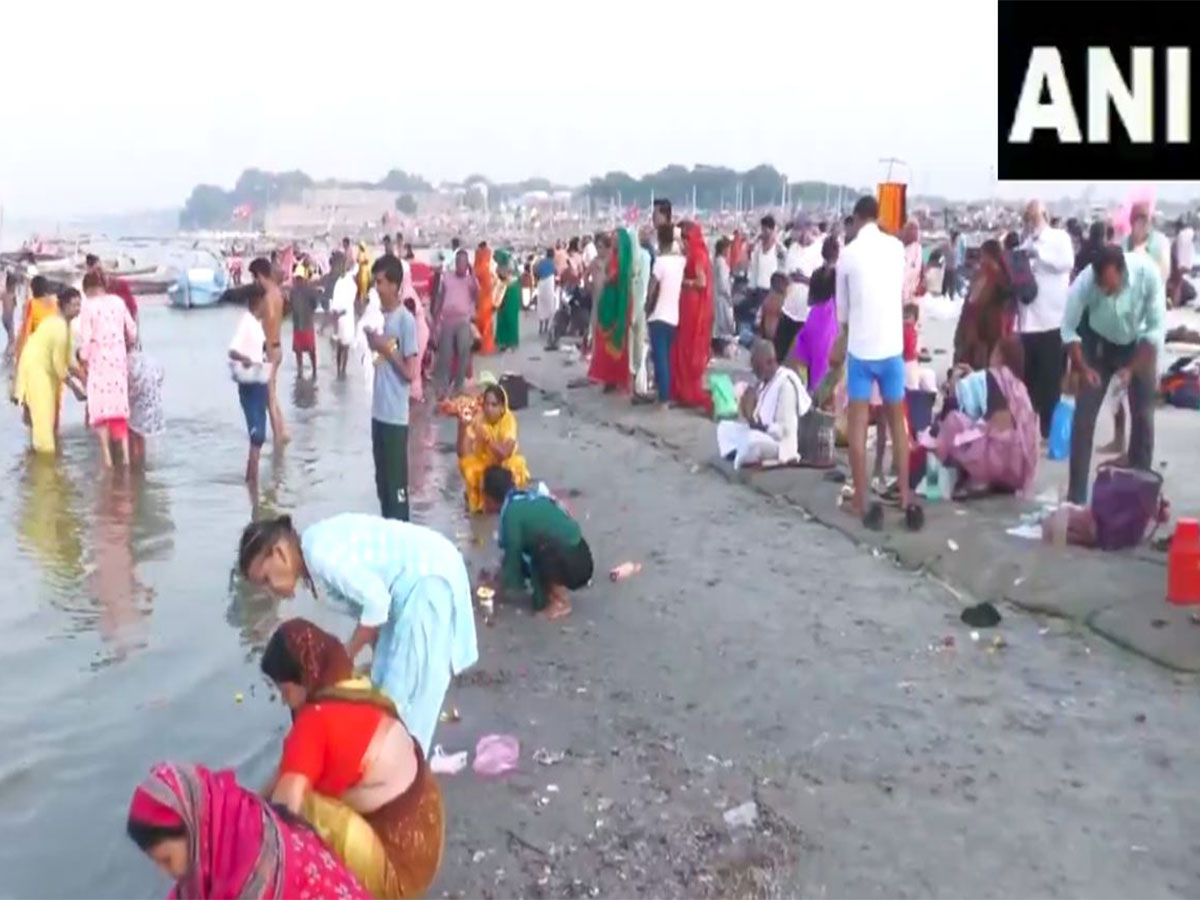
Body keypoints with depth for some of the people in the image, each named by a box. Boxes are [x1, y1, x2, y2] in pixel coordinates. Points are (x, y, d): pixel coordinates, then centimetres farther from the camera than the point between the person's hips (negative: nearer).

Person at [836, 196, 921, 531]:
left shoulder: (847, 254, -5)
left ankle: (861, 501, 5)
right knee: (897, 421, 13)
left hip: (860, 347, -2)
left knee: (858, 422, 5)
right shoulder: (897, 247, 1)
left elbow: (842, 308, 5)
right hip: (892, 345, 2)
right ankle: (905, 496, 14)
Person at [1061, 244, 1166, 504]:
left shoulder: (1148, 272, -32)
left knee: (1143, 417, -1)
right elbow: (1068, 329, -17)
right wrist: (1083, 368, -28)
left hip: (1139, 344, 0)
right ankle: (1076, 496, -1)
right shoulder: (1084, 282, -31)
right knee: (1083, 417, -7)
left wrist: (1131, 368, -29)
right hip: (1099, 343, 0)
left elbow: (1158, 327, -23)